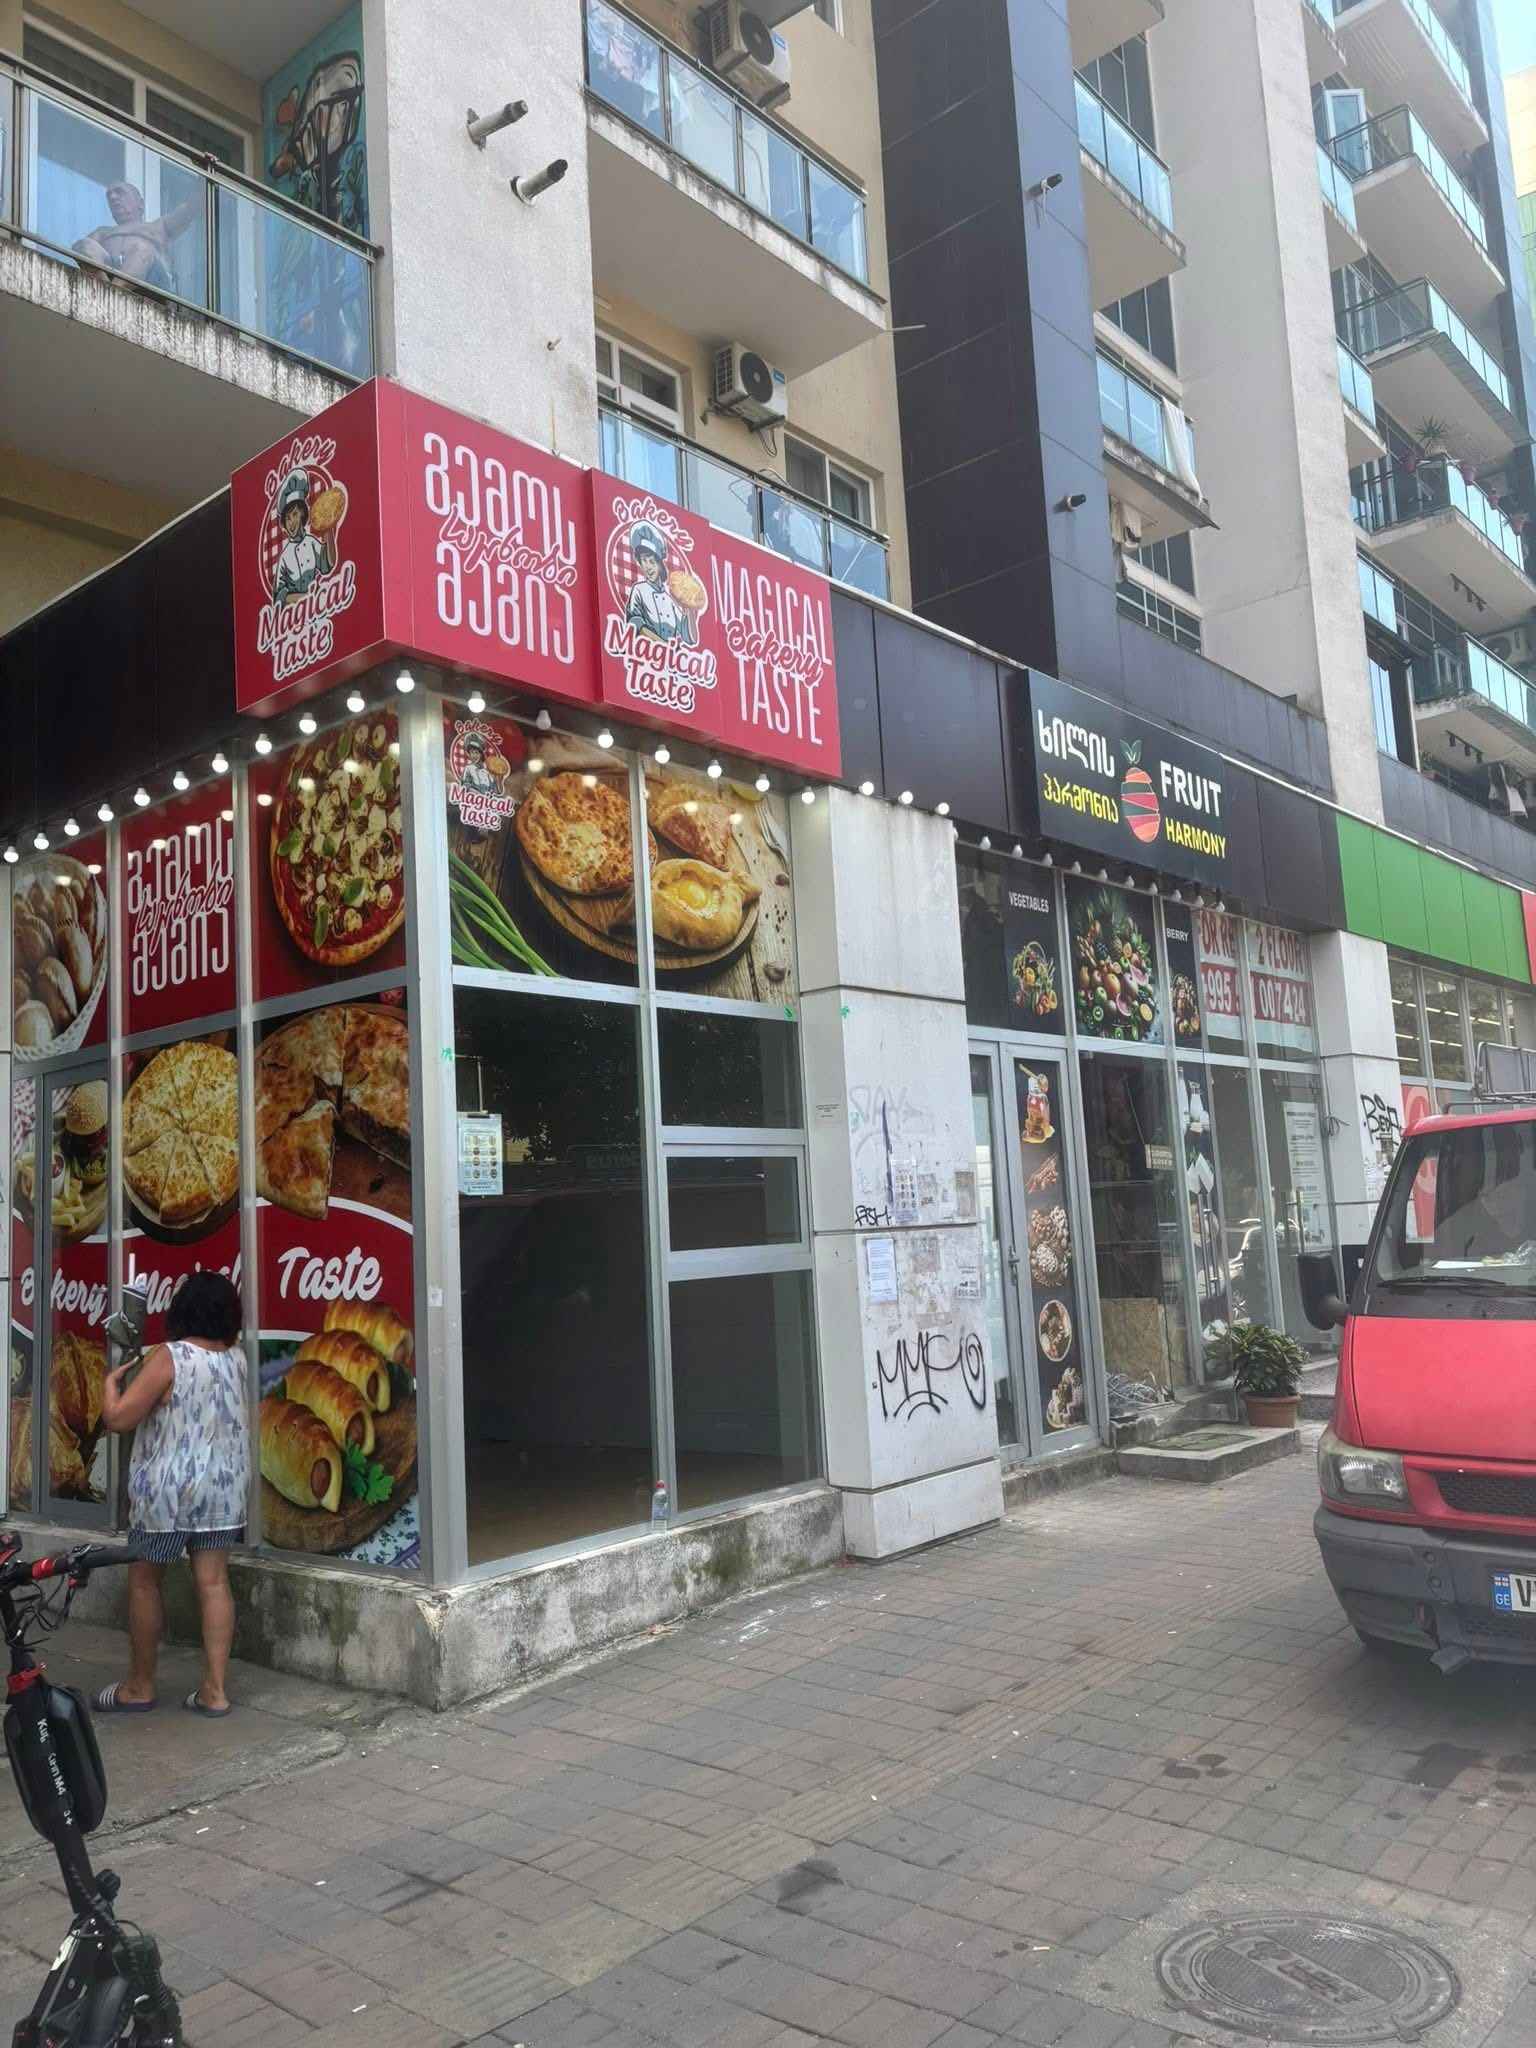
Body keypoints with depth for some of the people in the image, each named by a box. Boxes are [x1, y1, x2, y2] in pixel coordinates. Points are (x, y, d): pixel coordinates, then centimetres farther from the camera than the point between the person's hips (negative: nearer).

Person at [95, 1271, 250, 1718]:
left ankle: (140, 1686, 22)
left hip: (167, 1490, -5)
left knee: (143, 1581, 11)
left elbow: (118, 1419, -15)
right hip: (223, 1487, 5)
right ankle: (214, 1690, 7)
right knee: (213, 1582, 6)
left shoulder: (169, 1357, -15)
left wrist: (111, 1383, 3)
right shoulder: (237, 1358, 2)